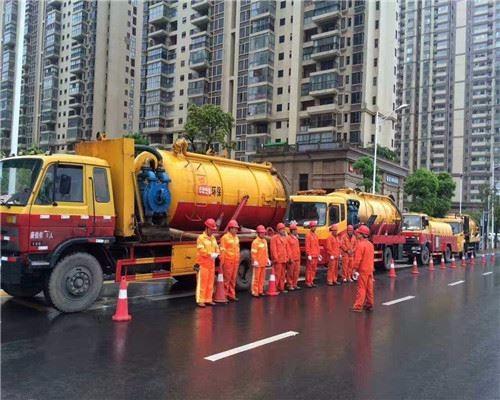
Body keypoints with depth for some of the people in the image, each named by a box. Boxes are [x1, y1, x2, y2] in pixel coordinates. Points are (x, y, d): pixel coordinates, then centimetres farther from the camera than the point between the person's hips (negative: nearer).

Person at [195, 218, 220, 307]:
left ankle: (208, 299, 18)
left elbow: (217, 248, 12)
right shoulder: (201, 238, -8)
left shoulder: (213, 238, 13)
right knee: (202, 282, -5)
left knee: (210, 282, 10)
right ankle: (200, 300, 1)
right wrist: (210, 254, -22)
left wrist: (216, 254, -9)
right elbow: (201, 250, -17)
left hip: (211, 263, 7)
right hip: (203, 264, -7)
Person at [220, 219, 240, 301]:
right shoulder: (225, 237, -8)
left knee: (233, 279, 11)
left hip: (235, 262, 7)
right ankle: (224, 295, 4)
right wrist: (222, 262, -16)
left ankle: (231, 295, 19)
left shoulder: (236, 238, 14)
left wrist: (238, 260, 15)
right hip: (228, 261, -7)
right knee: (226, 279, -3)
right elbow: (222, 250, -12)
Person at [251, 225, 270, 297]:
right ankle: (254, 292, 3)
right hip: (257, 263, -8)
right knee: (256, 278, -2)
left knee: (262, 277, 13)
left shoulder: (265, 241, 13)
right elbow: (253, 252, -15)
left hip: (264, 263, 8)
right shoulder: (255, 242, -11)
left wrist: (267, 259, 16)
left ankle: (260, 291, 22)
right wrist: (255, 261, -20)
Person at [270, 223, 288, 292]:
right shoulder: (274, 238, -8)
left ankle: (281, 288, 20)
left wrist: (286, 257, 10)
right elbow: (273, 249, -14)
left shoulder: (284, 238, 15)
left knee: (283, 275, 12)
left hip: (284, 260, 8)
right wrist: (276, 259, -17)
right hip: (278, 260, -8)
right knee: (277, 275, -6)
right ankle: (275, 288, 1)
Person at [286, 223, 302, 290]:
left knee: (297, 272, 10)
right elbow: (288, 249, -14)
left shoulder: (296, 238, 16)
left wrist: (299, 257, 15)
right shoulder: (288, 238, -10)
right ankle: (289, 285, 8)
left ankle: (295, 284, 19)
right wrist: (290, 258, -17)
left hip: (297, 259, 8)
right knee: (290, 273, 0)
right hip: (291, 259, -8)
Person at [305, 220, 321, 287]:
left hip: (316, 255, 8)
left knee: (314, 269, 10)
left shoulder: (316, 235, 14)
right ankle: (308, 282, 2)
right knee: (309, 269, -4)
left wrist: (319, 254, 14)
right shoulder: (308, 235, -9)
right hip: (311, 256, -8)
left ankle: (311, 281, 18)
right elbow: (307, 246, -14)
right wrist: (309, 255, -18)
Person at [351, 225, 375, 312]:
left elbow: (358, 259, -19)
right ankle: (369, 305, 19)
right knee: (369, 288, 12)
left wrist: (355, 268, -12)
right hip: (370, 269, 8)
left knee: (361, 288, -7)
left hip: (363, 270, -8)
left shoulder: (360, 244, -16)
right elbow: (372, 257, 15)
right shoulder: (370, 244, 10)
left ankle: (358, 306, -5)